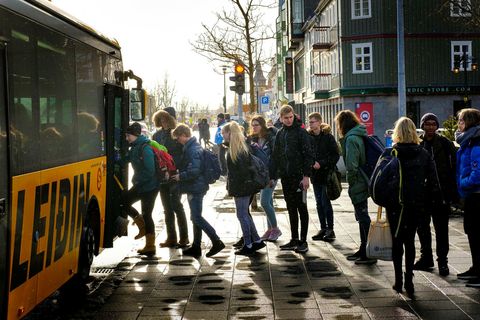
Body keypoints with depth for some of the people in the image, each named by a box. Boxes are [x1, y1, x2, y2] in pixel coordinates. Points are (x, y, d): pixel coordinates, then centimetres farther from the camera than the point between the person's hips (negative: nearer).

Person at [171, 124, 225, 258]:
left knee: (197, 218, -7)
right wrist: (180, 174, 14)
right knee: (196, 217, 15)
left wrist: (180, 176, -14)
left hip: (195, 188, -11)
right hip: (197, 187, 11)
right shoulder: (195, 146, 13)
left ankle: (216, 242, -6)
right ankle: (196, 247, 22)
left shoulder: (192, 150, -20)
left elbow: (194, 171, -26)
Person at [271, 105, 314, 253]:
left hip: (299, 176, -6)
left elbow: (308, 155, -11)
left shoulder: (301, 132, -6)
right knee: (291, 208, 10)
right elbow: (275, 156, 14)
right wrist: (272, 176, 9)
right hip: (285, 177, 6)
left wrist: (306, 176, -17)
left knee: (301, 207, 0)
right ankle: (294, 240, 18)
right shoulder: (280, 134, 12)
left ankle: (303, 241, 5)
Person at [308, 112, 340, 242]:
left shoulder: (327, 136, -8)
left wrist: (321, 163, -17)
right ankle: (323, 229, 17)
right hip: (315, 174, 5)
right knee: (319, 202, 9)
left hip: (326, 173, -5)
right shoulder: (309, 137, 6)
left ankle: (330, 230, 3)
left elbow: (335, 155, -10)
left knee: (325, 202, -5)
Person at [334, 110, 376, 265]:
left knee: (363, 217, -5)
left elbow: (351, 165, -22)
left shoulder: (351, 138, -17)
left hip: (358, 182, -10)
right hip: (363, 181, 10)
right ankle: (364, 250, 27)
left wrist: (351, 181, -10)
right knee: (362, 216, 17)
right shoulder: (359, 135, 12)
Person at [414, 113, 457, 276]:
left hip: (440, 194, -3)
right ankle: (426, 257, 26)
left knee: (441, 229, 2)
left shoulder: (445, 144, -2)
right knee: (422, 227, 12)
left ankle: (442, 261, 10)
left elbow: (453, 168, -3)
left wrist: (452, 192, -10)